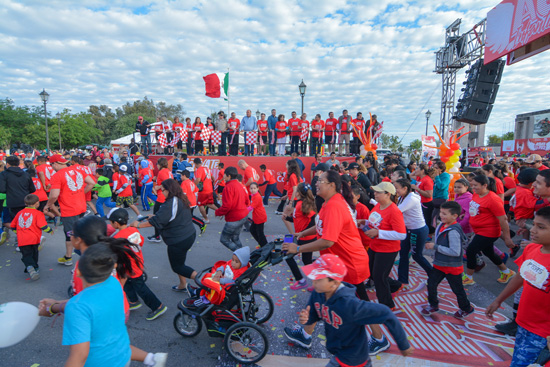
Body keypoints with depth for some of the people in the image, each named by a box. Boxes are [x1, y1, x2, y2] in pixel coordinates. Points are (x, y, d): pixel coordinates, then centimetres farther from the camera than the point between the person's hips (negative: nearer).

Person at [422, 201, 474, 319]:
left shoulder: (453, 231, -28)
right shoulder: (442, 225, 0)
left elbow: (455, 252, -31)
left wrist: (435, 246, -27)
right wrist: (433, 245, 2)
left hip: (452, 266, -8)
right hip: (440, 264, 8)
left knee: (457, 289, 14)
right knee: (431, 283, 12)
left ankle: (466, 308, 39)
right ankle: (433, 305, 31)